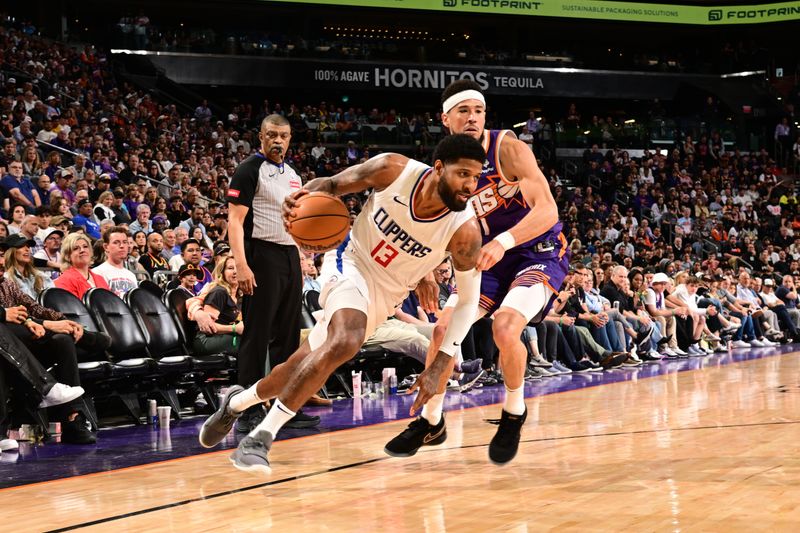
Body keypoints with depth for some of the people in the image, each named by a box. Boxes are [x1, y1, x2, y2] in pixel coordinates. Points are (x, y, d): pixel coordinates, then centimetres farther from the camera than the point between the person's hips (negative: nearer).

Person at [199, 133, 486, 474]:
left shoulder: (465, 230, -23)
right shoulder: (394, 170, -22)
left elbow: (469, 299, -12)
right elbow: (333, 184, -4)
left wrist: (440, 366, -20)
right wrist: (306, 195, -29)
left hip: (386, 295, 3)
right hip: (351, 262, -3)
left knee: (307, 364, 9)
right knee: (344, 342, -32)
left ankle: (237, 402, 39)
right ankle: (262, 436, -22)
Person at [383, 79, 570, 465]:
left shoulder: (507, 148, -20)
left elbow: (547, 210, -28)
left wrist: (504, 240, -43)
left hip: (540, 252, -6)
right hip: (491, 256, 6)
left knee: (505, 327, -28)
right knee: (444, 328, -2)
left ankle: (514, 413, -1)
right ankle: (430, 422, 17)